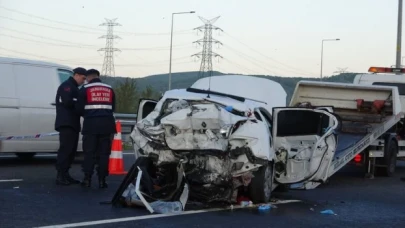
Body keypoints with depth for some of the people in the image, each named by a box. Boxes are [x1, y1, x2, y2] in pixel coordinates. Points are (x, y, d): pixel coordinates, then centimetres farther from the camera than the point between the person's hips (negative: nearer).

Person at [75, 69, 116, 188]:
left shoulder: (85, 89, 2)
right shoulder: (109, 89, 13)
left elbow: (79, 108, 0)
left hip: (91, 124, -2)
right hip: (106, 124, 2)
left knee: (89, 152, 4)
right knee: (104, 153, 4)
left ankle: (87, 179, 1)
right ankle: (101, 180, 1)